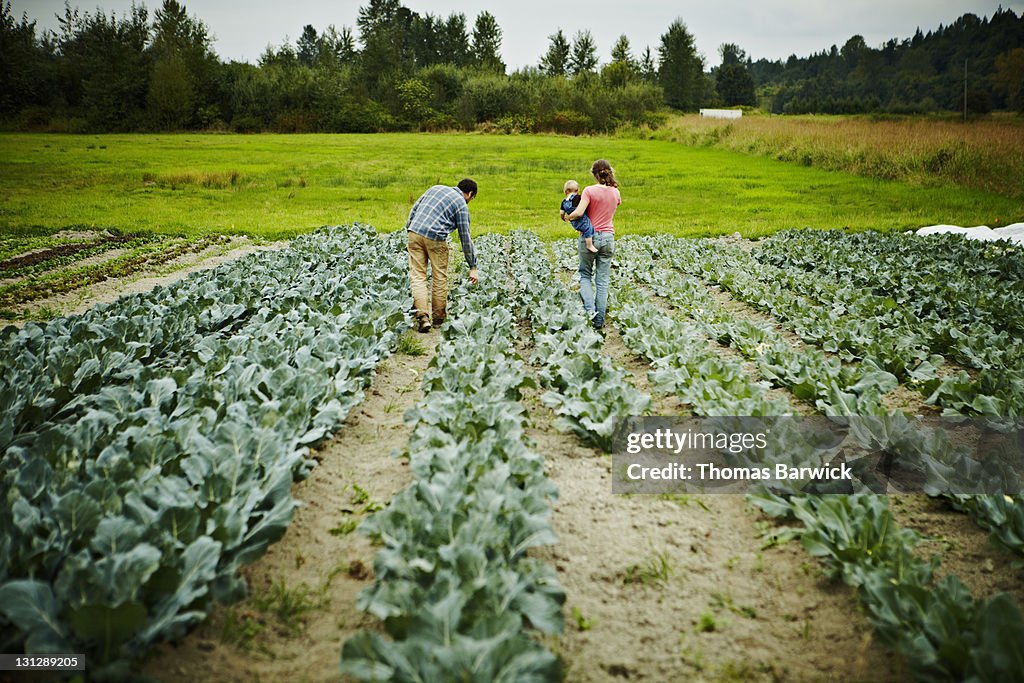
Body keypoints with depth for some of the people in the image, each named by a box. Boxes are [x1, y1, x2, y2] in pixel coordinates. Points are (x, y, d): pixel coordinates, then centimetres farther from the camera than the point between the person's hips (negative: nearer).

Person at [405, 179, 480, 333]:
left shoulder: (436, 187, 20)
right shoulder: (462, 205, 5)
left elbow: (415, 207, 17)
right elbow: (465, 237, 2)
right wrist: (473, 267, 5)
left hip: (415, 233, 4)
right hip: (435, 238, -4)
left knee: (418, 276, 2)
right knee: (440, 277, 11)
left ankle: (422, 316, -8)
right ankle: (438, 316, 17)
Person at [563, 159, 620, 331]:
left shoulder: (590, 190, -12)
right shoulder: (615, 192, 3)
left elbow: (578, 213, -22)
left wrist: (567, 217, -3)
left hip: (589, 236, -3)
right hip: (608, 237, 3)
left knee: (585, 274, 14)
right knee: (603, 280, 6)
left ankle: (590, 309, -7)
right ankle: (599, 320, 6)